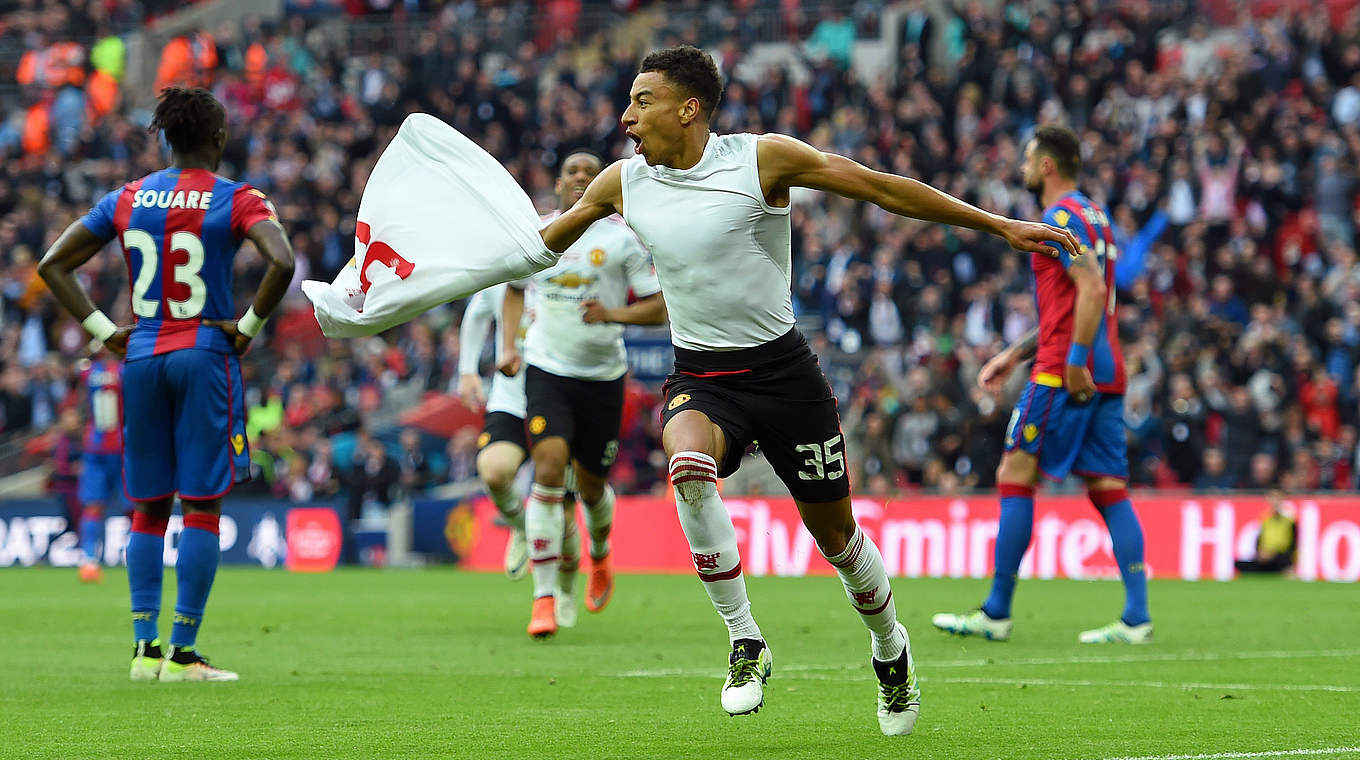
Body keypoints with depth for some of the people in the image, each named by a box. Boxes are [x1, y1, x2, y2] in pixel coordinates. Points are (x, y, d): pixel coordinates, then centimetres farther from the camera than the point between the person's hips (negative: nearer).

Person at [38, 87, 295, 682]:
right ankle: (181, 652, -3)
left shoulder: (126, 200, 7)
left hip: (141, 359, 4)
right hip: (205, 357, -4)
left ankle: (145, 647, 9)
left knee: (147, 509, 11)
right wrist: (249, 326, -9)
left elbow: (53, 264, 8)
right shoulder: (237, 201, -6)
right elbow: (282, 263, -22)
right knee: (202, 506, 0)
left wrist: (103, 330, 7)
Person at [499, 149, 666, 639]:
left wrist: (613, 313, -21)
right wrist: (508, 345, 10)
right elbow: (515, 289, 22)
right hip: (546, 372, 0)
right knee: (549, 467, -20)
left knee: (590, 486, 10)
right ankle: (545, 599, -19)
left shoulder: (622, 239, -3)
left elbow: (658, 308, -3)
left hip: (602, 377, 0)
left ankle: (599, 558, 47)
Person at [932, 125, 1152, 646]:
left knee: (1015, 477, -3)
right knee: (1110, 491, 3)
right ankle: (1137, 618, -6)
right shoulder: (1093, 216, 22)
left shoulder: (1062, 216, -8)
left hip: (1065, 374, -9)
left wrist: (1075, 360, -24)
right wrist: (1015, 355, 29)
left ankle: (996, 613, -2)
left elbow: (1092, 289, -21)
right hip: (1106, 374, 9)